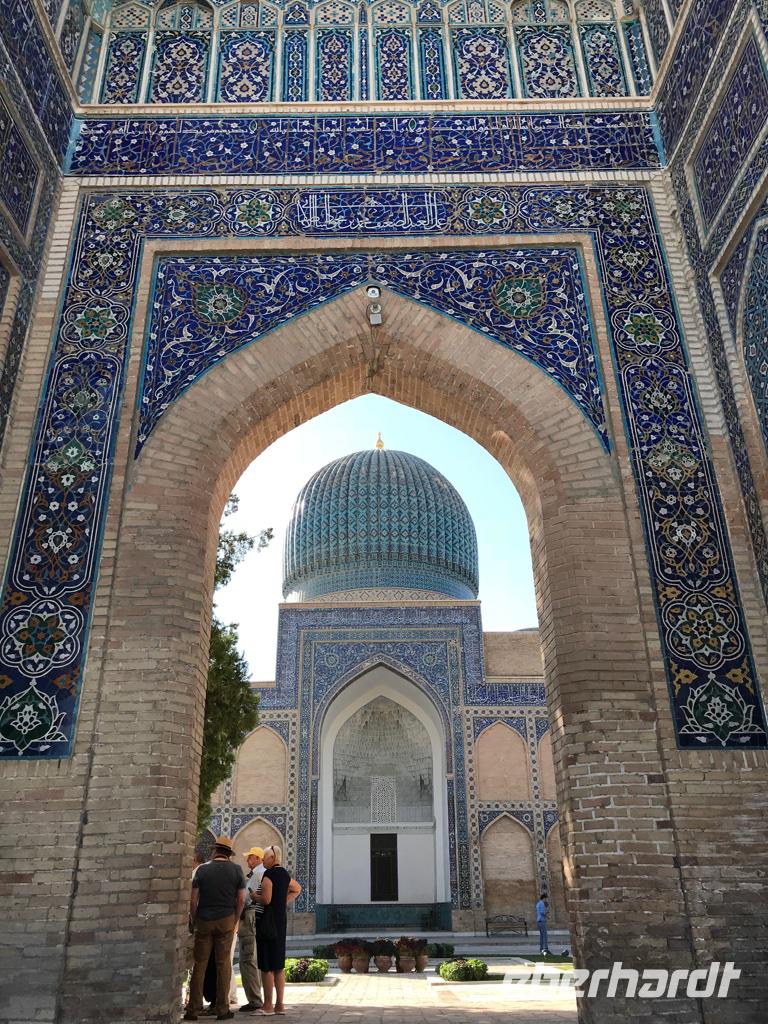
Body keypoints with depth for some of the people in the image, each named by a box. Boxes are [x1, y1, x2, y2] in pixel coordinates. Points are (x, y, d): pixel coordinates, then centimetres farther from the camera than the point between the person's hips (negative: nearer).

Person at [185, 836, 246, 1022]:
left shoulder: (202, 869, 0)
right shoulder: (236, 870, 1)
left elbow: (193, 899, -2)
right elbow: (241, 899, 0)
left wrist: (194, 921, 9)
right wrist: (235, 922, 9)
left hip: (204, 921, 0)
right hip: (226, 920, 0)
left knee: (199, 964, 8)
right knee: (223, 964, 5)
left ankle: (193, 1009, 9)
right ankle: (222, 1009, 8)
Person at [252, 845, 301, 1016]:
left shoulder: (268, 874, -15)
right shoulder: (284, 873, 11)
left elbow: (266, 899, -23)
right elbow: (297, 888, 28)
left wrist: (253, 895, -6)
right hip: (281, 920, 8)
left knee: (266, 966, -1)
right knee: (279, 965, 12)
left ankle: (268, 1005, 3)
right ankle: (279, 1004, 17)